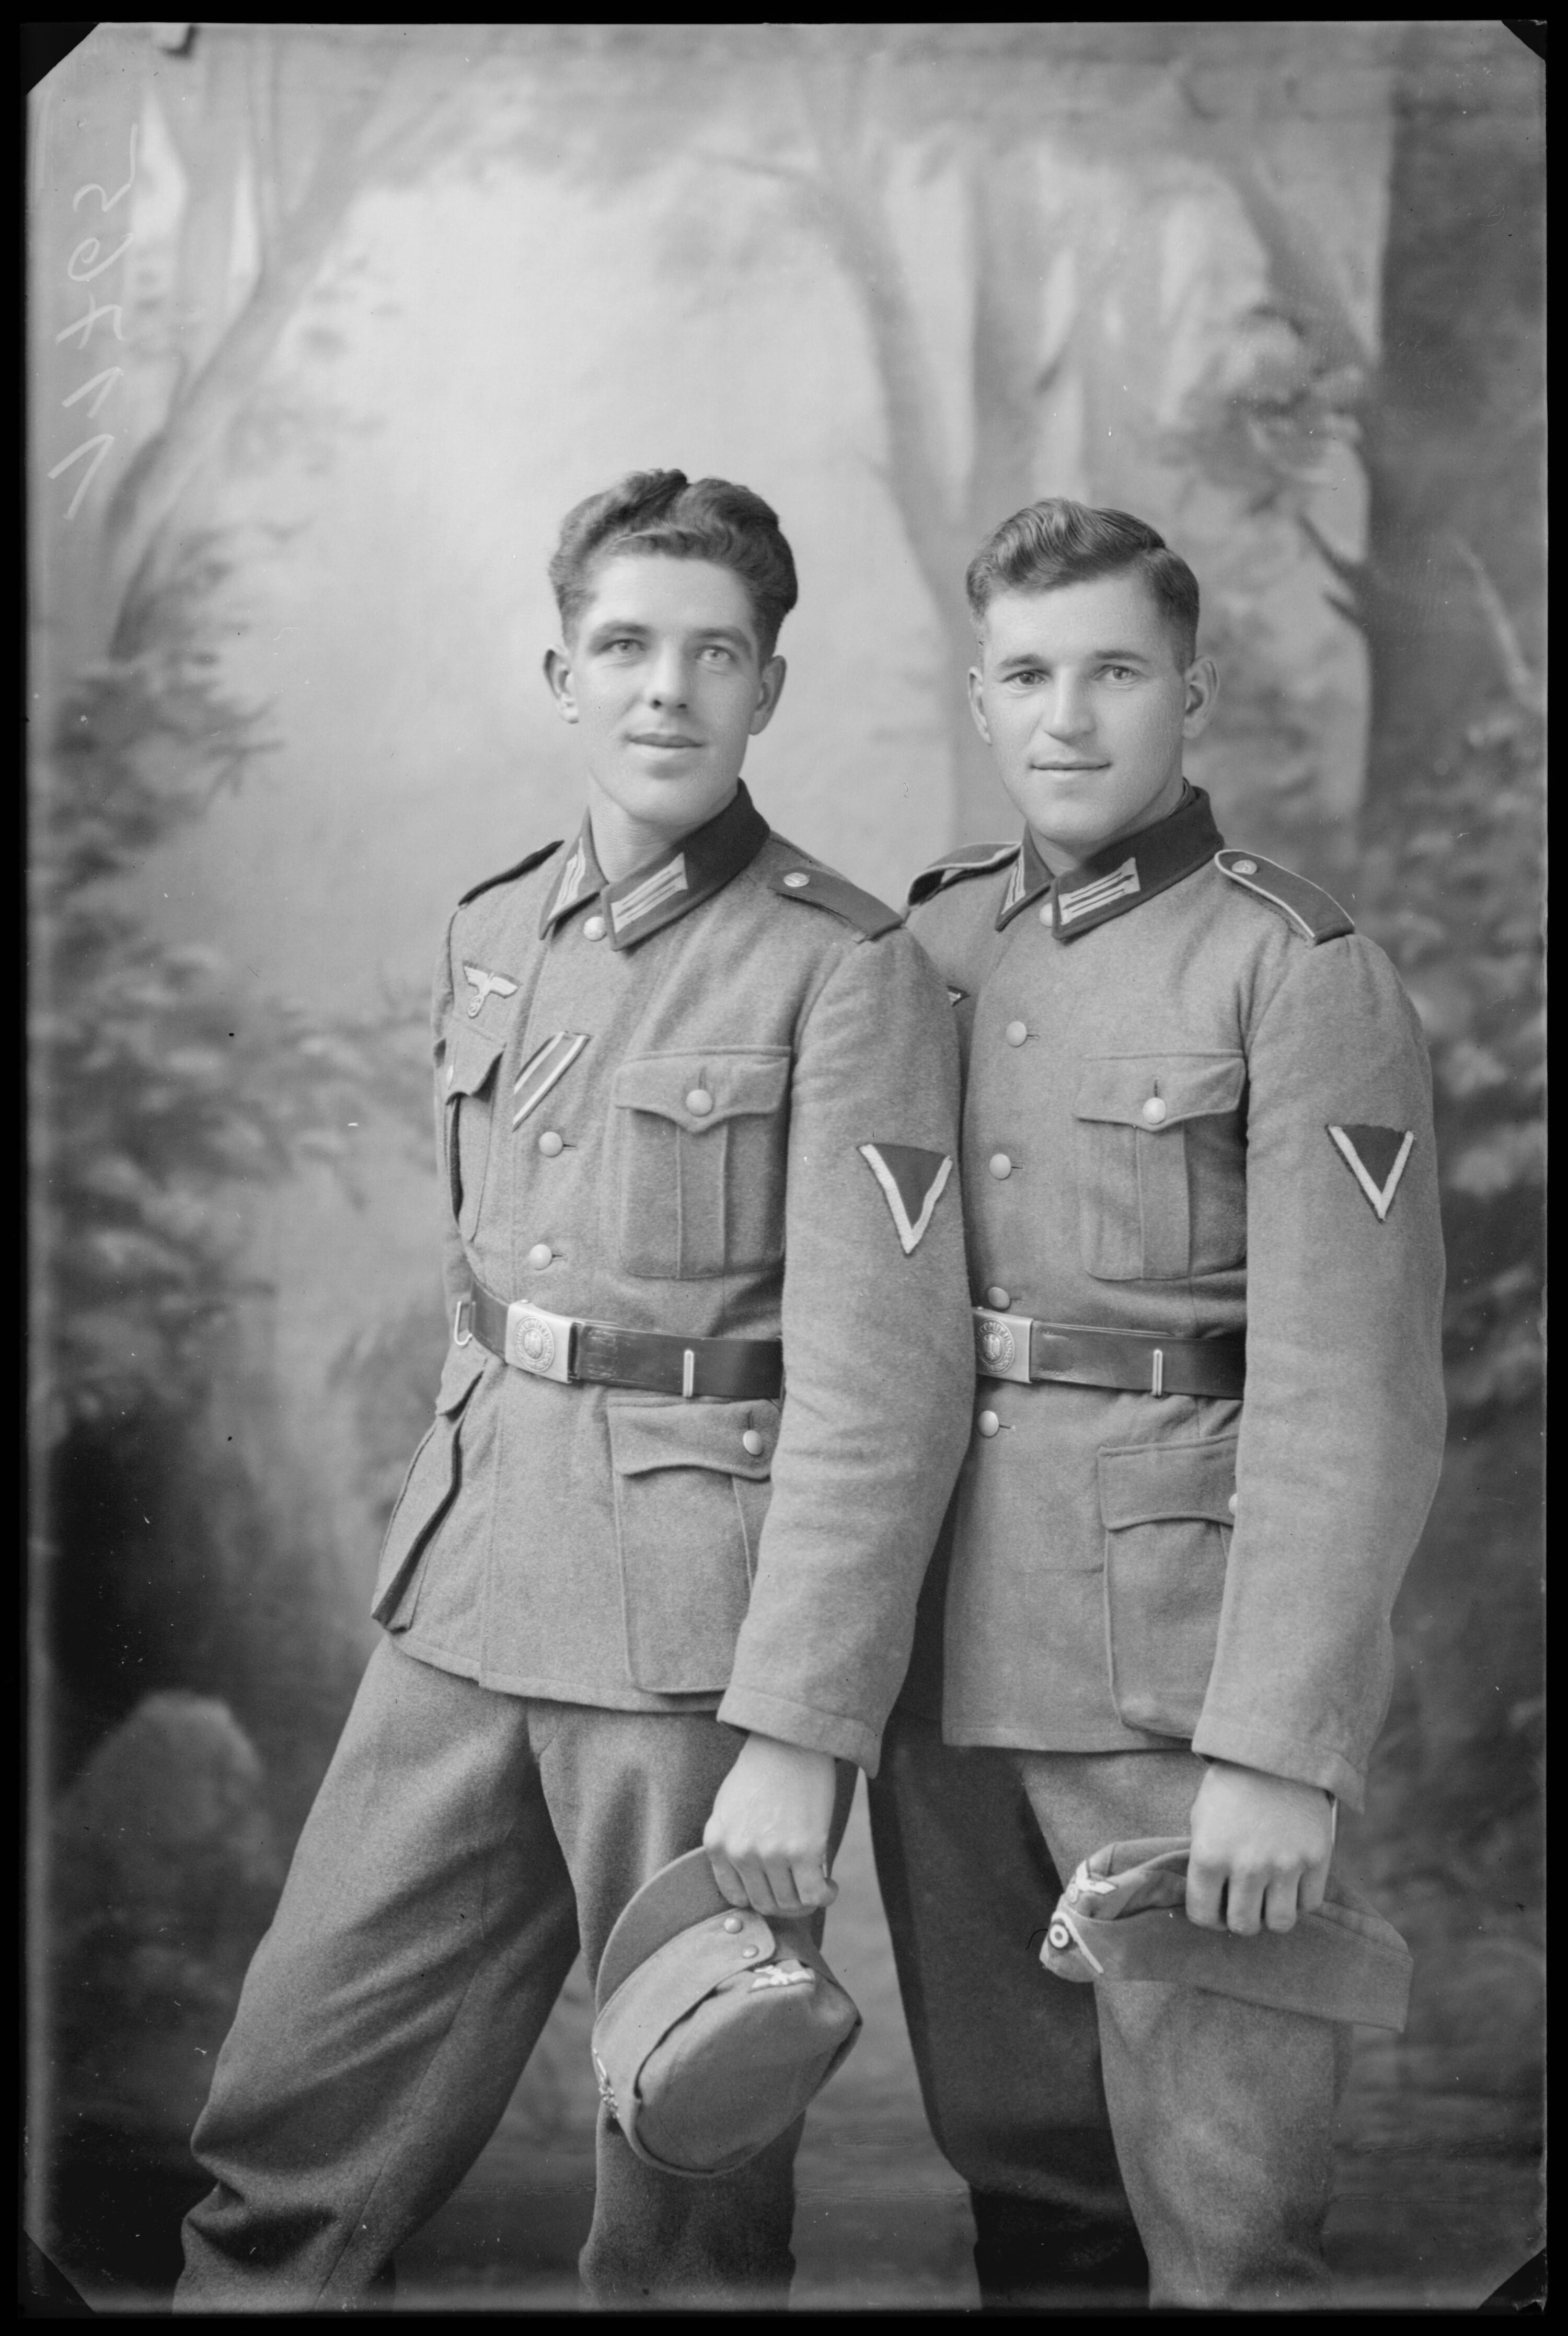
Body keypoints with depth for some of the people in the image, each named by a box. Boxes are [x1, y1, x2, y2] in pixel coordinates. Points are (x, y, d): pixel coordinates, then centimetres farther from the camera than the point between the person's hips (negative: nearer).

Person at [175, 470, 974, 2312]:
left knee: (687, 2208, 8)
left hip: (708, 1627, -6)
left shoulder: (847, 971, -9)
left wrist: (796, 1740, -18)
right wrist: (460, 1535, 18)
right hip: (464, 1603, 6)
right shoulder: (488, 938, 11)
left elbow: (879, 1383, -14)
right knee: (285, 2141, 8)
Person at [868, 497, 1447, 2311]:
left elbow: (1350, 1401, -12)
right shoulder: (926, 945, 11)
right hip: (942, 1656, 5)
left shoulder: (1303, 975, -6)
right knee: (1015, 2160, 16)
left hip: (1178, 1668, -5)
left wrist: (1280, 1751, -18)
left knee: (1222, 2213, 0)